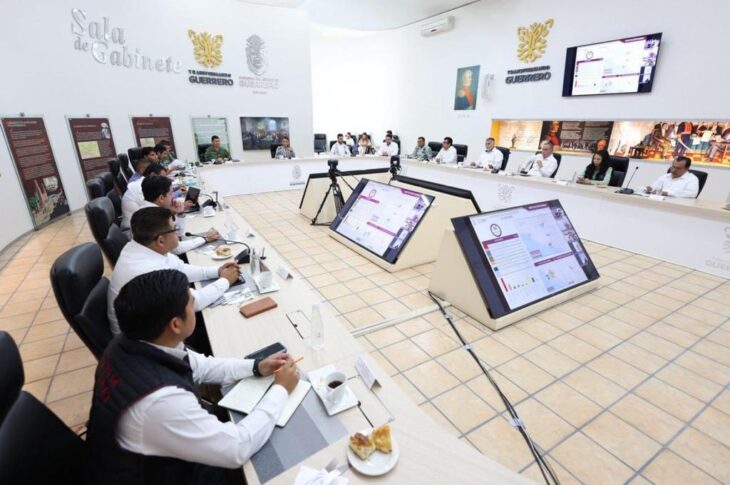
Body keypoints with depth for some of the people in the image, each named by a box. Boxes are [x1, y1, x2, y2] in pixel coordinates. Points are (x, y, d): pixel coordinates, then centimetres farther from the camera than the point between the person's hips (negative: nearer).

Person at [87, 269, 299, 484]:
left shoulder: (130, 343, -15)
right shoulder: (161, 401, -41)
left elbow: (195, 365, 1)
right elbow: (237, 450, -30)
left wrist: (256, 367, -7)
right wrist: (280, 389, -19)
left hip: (143, 460, 6)